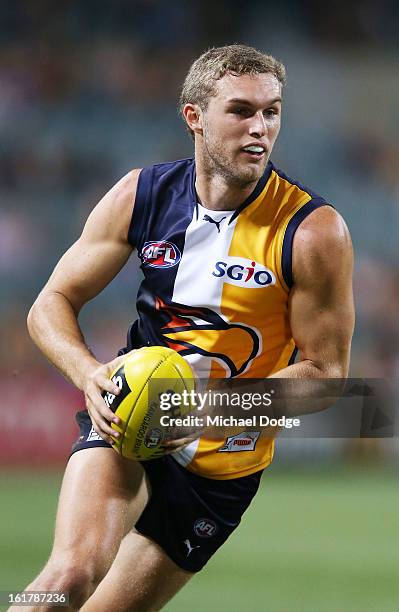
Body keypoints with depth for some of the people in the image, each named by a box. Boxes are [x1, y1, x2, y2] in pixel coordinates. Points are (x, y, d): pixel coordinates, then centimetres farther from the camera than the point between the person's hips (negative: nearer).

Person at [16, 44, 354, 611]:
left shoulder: (314, 232, -14)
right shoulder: (141, 195, -6)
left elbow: (325, 370, -8)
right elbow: (51, 304, 2)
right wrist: (90, 374, -20)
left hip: (223, 462, 0)